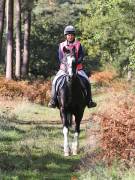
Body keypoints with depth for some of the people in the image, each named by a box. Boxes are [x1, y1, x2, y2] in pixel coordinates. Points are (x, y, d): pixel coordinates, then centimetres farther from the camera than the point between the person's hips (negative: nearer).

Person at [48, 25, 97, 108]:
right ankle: (53, 101, -15)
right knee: (55, 81, -21)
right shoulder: (62, 45, 7)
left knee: (86, 80, -19)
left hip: (77, 68, 0)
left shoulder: (78, 45, 5)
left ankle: (89, 101, -10)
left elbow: (81, 57, -3)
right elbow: (60, 58, 1)